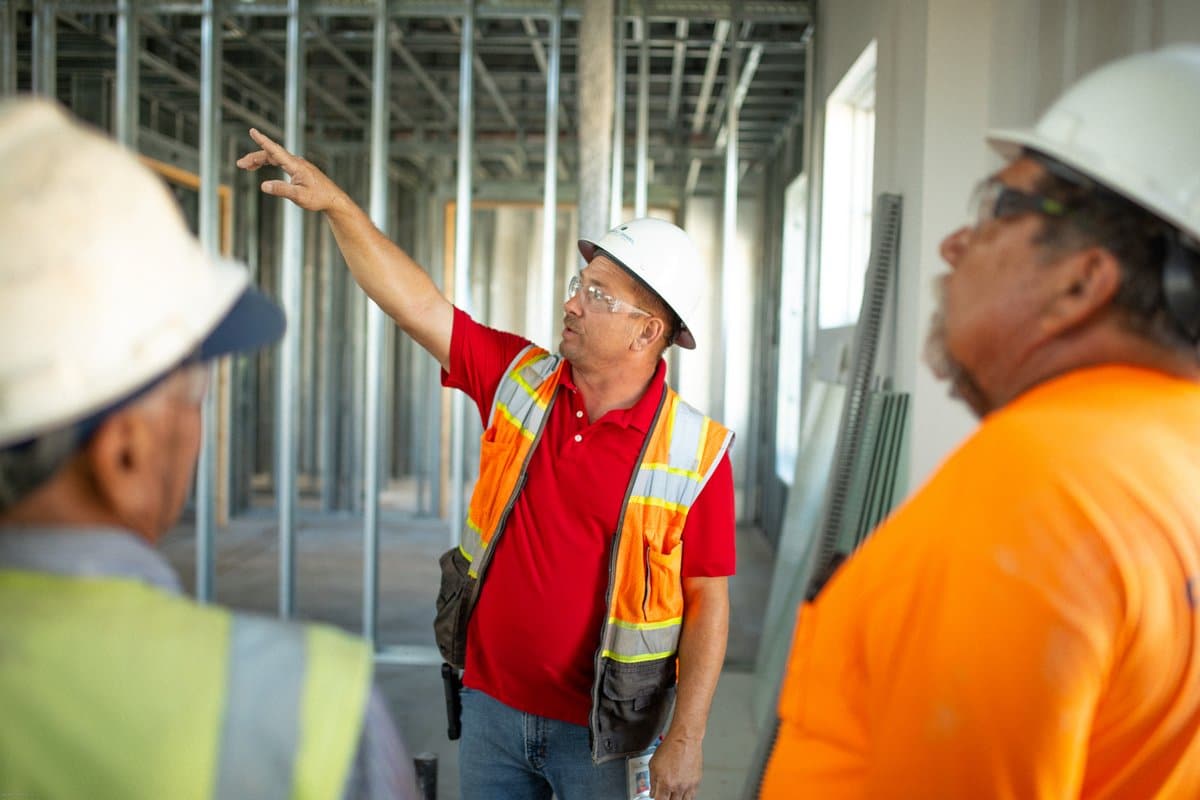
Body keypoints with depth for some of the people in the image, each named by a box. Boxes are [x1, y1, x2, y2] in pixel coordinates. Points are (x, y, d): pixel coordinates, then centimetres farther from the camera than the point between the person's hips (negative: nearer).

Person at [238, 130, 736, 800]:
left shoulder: (697, 451, -15)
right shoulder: (521, 380, -3)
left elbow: (709, 600, -12)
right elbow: (418, 304, -2)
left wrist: (686, 739, -13)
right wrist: (336, 202, -7)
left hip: (599, 731, -4)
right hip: (491, 704, 4)